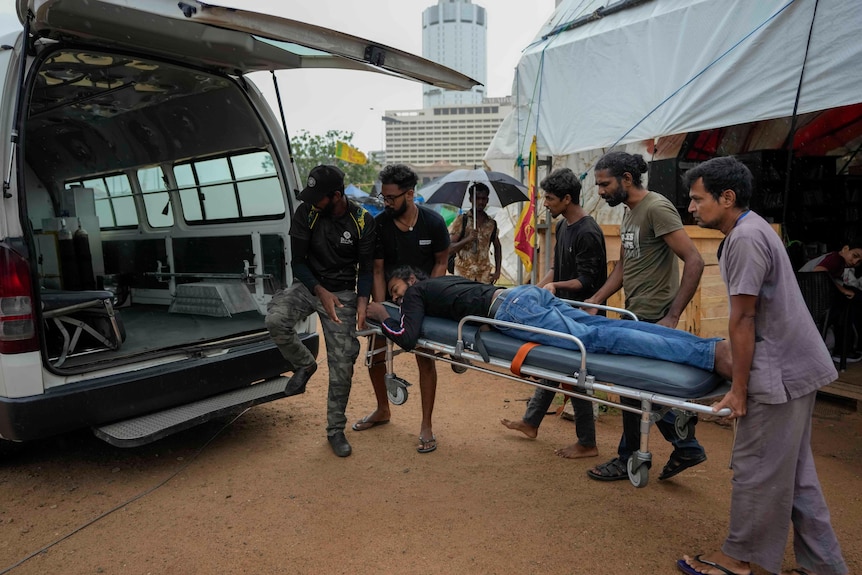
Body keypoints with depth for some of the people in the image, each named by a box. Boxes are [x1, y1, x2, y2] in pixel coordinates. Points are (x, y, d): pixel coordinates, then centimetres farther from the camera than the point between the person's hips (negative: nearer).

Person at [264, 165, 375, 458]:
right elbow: (297, 261, -6)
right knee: (276, 319, -31)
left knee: (342, 363, -2)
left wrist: (362, 301, -19)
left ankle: (336, 429, 18)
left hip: (343, 292, -1)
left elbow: (366, 268, -2)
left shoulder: (363, 221, -10)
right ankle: (304, 364, 1)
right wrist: (321, 292, -20)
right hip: (309, 285, 1)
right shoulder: (305, 214, -9)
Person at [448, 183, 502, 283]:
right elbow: (449, 249, -8)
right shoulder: (461, 220, -3)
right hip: (463, 276, -3)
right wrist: (468, 239, -23)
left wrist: (497, 271, 12)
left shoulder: (491, 223, 9)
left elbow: (497, 247, 22)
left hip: (485, 276, 4)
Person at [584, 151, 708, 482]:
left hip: (652, 317, -9)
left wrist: (672, 316, -21)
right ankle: (685, 446, 27)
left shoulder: (657, 208, -15)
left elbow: (694, 261, -20)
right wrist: (594, 301, 10)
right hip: (635, 315, 9)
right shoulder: (629, 213, 14)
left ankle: (628, 460, 21)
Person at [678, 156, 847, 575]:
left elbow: (743, 320, -20)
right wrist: (738, 372, 22)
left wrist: (738, 389, -15)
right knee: (794, 472, 17)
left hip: (780, 370, -10)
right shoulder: (750, 229, 12)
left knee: (757, 469, 3)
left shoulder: (745, 237, -19)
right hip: (795, 363, 10)